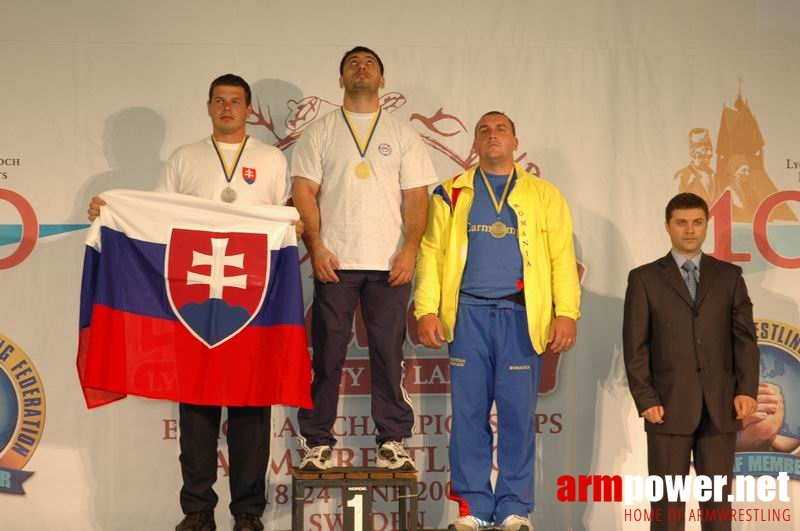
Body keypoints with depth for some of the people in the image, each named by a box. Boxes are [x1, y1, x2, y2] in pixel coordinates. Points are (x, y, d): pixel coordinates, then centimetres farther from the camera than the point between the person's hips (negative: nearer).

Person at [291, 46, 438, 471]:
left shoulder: (403, 134, 12)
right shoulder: (320, 132, 10)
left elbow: (416, 196, 6)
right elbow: (303, 192, 3)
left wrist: (410, 250, -6)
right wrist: (315, 247, -8)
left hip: (390, 263, 1)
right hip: (334, 261, 0)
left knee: (389, 352, 2)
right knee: (327, 353, 2)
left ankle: (392, 441, 11)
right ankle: (317, 442, 10)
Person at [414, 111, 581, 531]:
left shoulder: (543, 194, 11)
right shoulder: (452, 193, 13)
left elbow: (562, 257, 4)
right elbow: (432, 252, 6)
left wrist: (566, 313, -7)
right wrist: (427, 310, -5)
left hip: (520, 315, -1)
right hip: (468, 313, 1)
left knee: (518, 415, 1)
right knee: (468, 414, 2)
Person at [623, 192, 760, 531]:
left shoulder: (729, 275, 11)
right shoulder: (644, 278, 5)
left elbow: (744, 336, 6)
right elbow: (635, 346, 0)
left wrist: (747, 389, -6)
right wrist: (645, 400, -8)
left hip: (721, 406, 2)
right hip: (669, 405, -2)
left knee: (718, 497, 6)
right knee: (667, 500, 2)